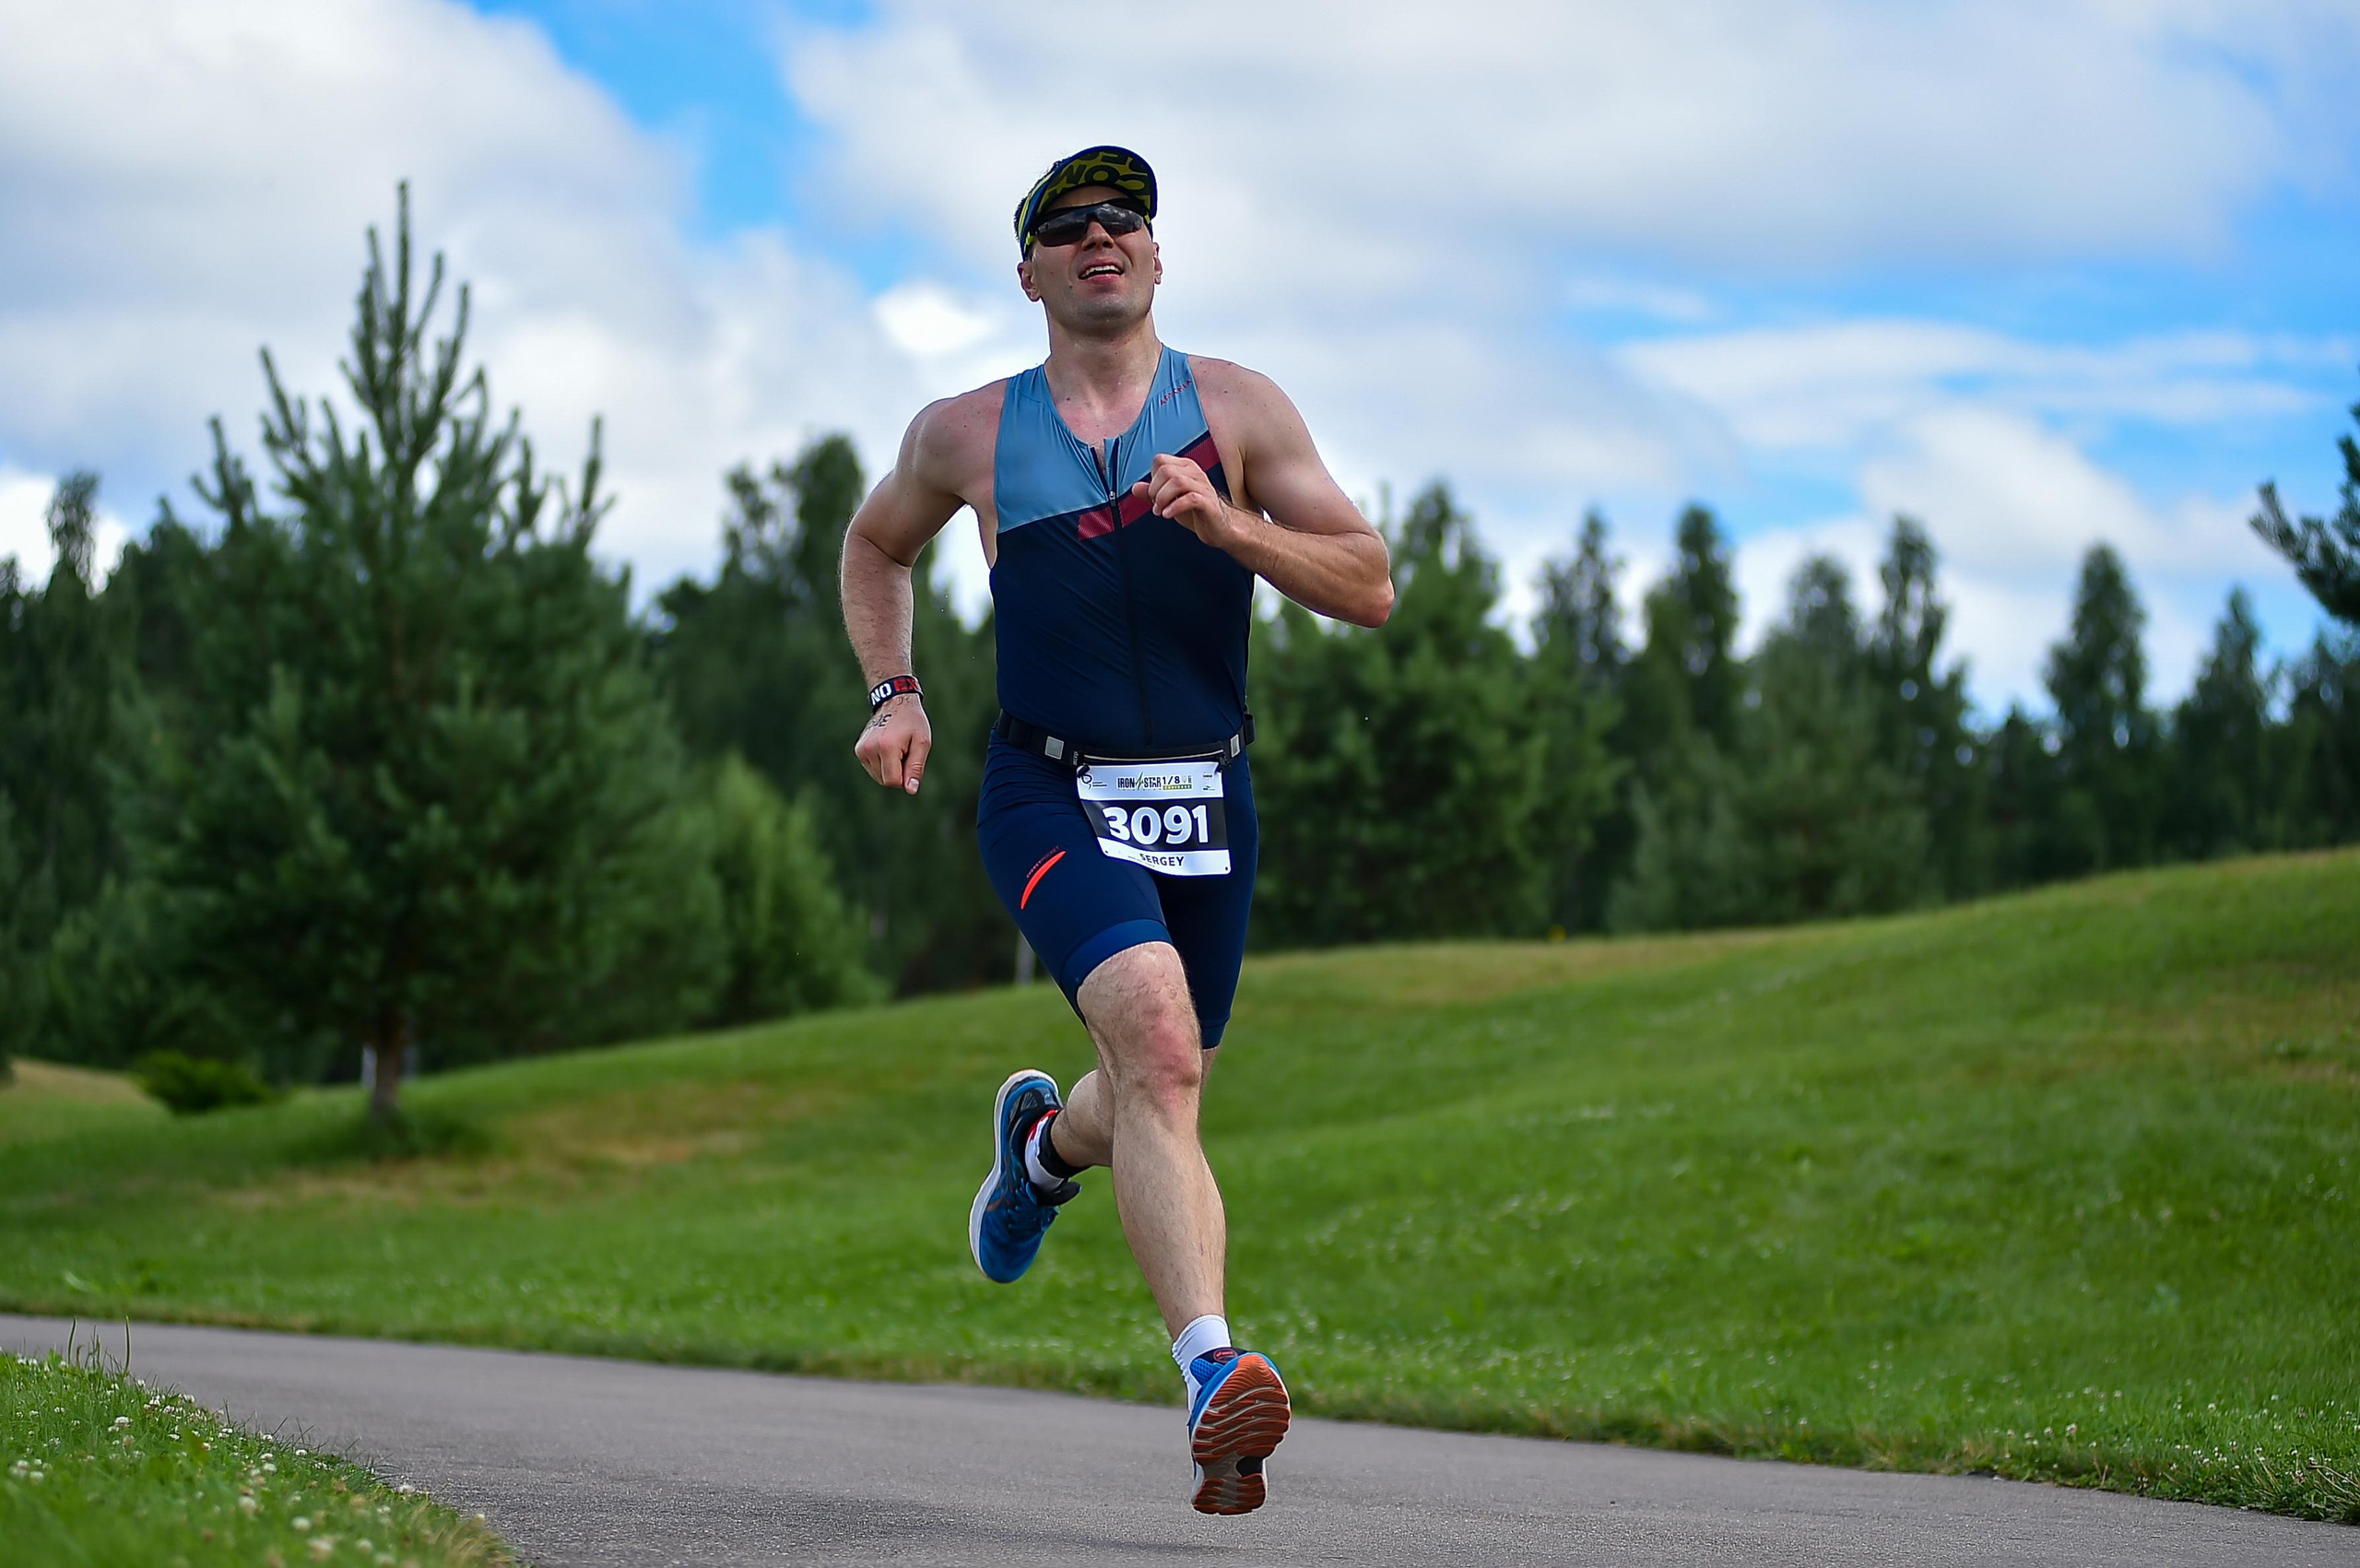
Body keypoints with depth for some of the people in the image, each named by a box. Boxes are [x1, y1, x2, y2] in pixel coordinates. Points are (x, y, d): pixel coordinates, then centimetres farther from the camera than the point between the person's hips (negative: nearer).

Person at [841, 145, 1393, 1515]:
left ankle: (1044, 1143, 54)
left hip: (1207, 800, 3)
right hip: (1053, 797, -3)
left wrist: (1226, 525, -17)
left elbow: (1371, 589, -2)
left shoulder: (1236, 410, 3)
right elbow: (877, 544, 26)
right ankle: (1217, 1376, -37)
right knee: (1157, 1039, -28)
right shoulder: (969, 433, 5)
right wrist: (894, 694, 10)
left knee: (1160, 1094, 16)